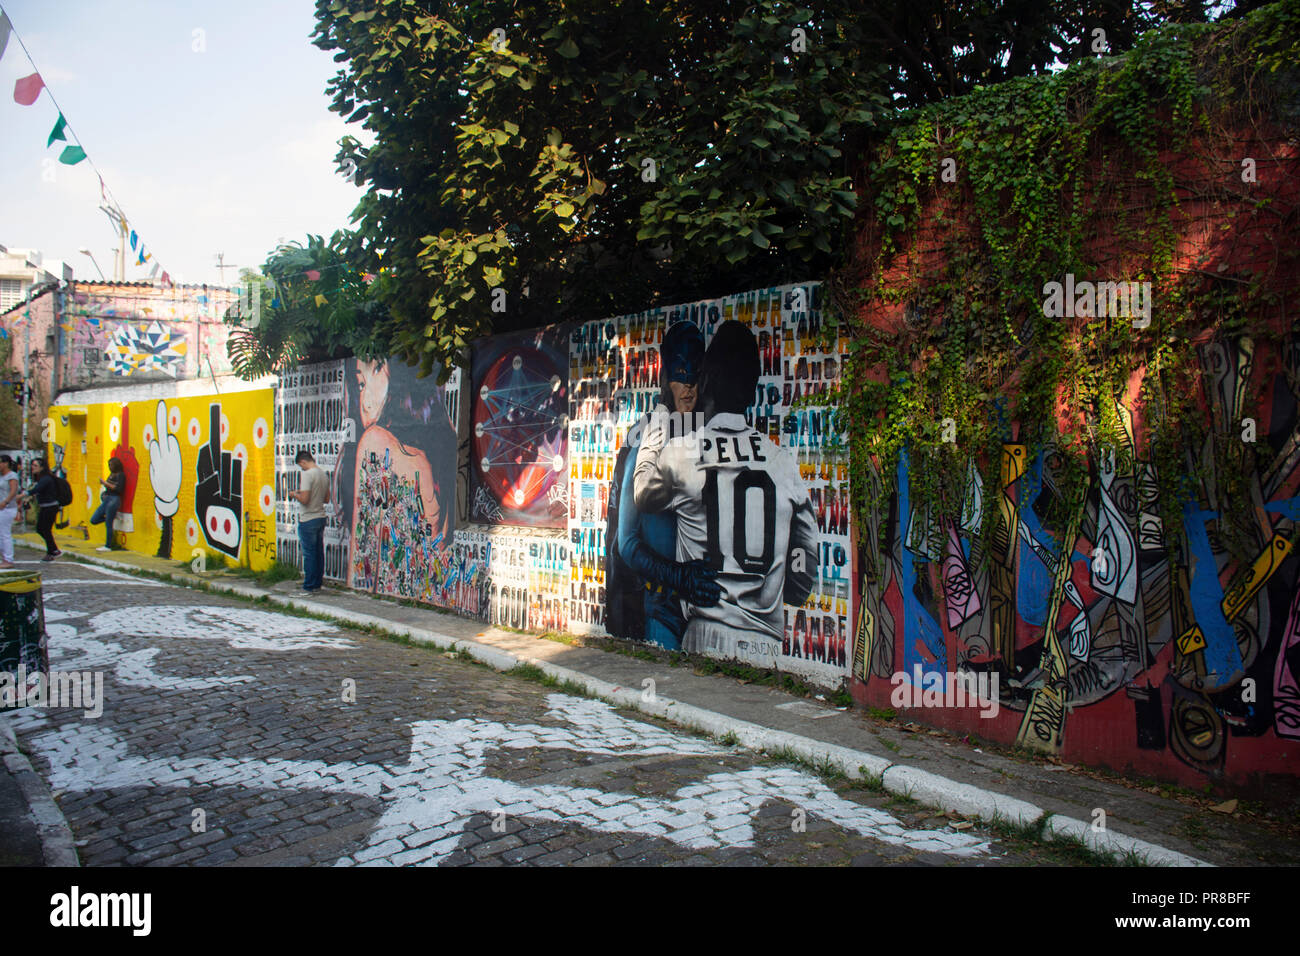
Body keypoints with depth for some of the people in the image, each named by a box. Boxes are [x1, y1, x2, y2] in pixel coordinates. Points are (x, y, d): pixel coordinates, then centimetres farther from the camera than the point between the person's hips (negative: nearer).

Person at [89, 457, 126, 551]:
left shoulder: (120, 475, -9)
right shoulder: (111, 474, 16)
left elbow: (118, 489, -18)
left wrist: (106, 483, -14)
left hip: (114, 500, -9)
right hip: (106, 499, 9)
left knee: (108, 524, -5)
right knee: (93, 520, 7)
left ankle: (108, 546, 3)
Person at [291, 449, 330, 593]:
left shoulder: (307, 474, -15)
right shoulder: (323, 474, 10)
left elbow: (304, 499, -21)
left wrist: (295, 494, -2)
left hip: (308, 521, -8)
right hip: (321, 518, 8)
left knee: (309, 554, -3)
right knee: (319, 553, 12)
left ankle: (309, 587, 2)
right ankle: (317, 584, 18)